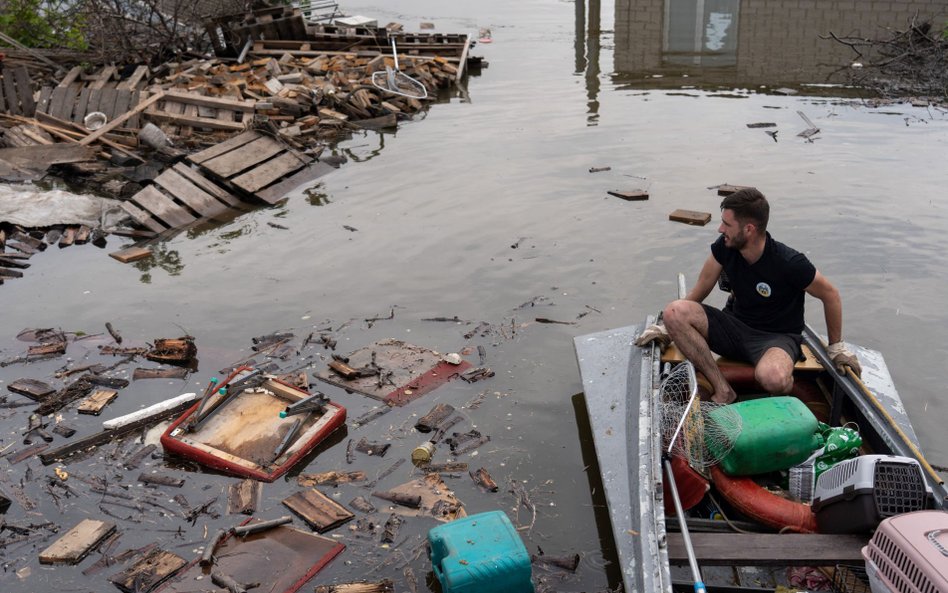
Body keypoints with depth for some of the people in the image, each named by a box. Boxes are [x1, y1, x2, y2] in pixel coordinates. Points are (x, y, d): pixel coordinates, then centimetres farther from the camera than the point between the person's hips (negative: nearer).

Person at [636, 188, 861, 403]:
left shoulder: (789, 263, -22)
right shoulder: (724, 247, -9)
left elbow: (830, 294, -6)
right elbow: (699, 291, 3)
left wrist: (836, 347, 4)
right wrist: (667, 327, -1)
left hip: (778, 336, -5)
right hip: (736, 326, 5)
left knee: (772, 378, -43)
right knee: (674, 312, -23)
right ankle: (723, 391, -23)